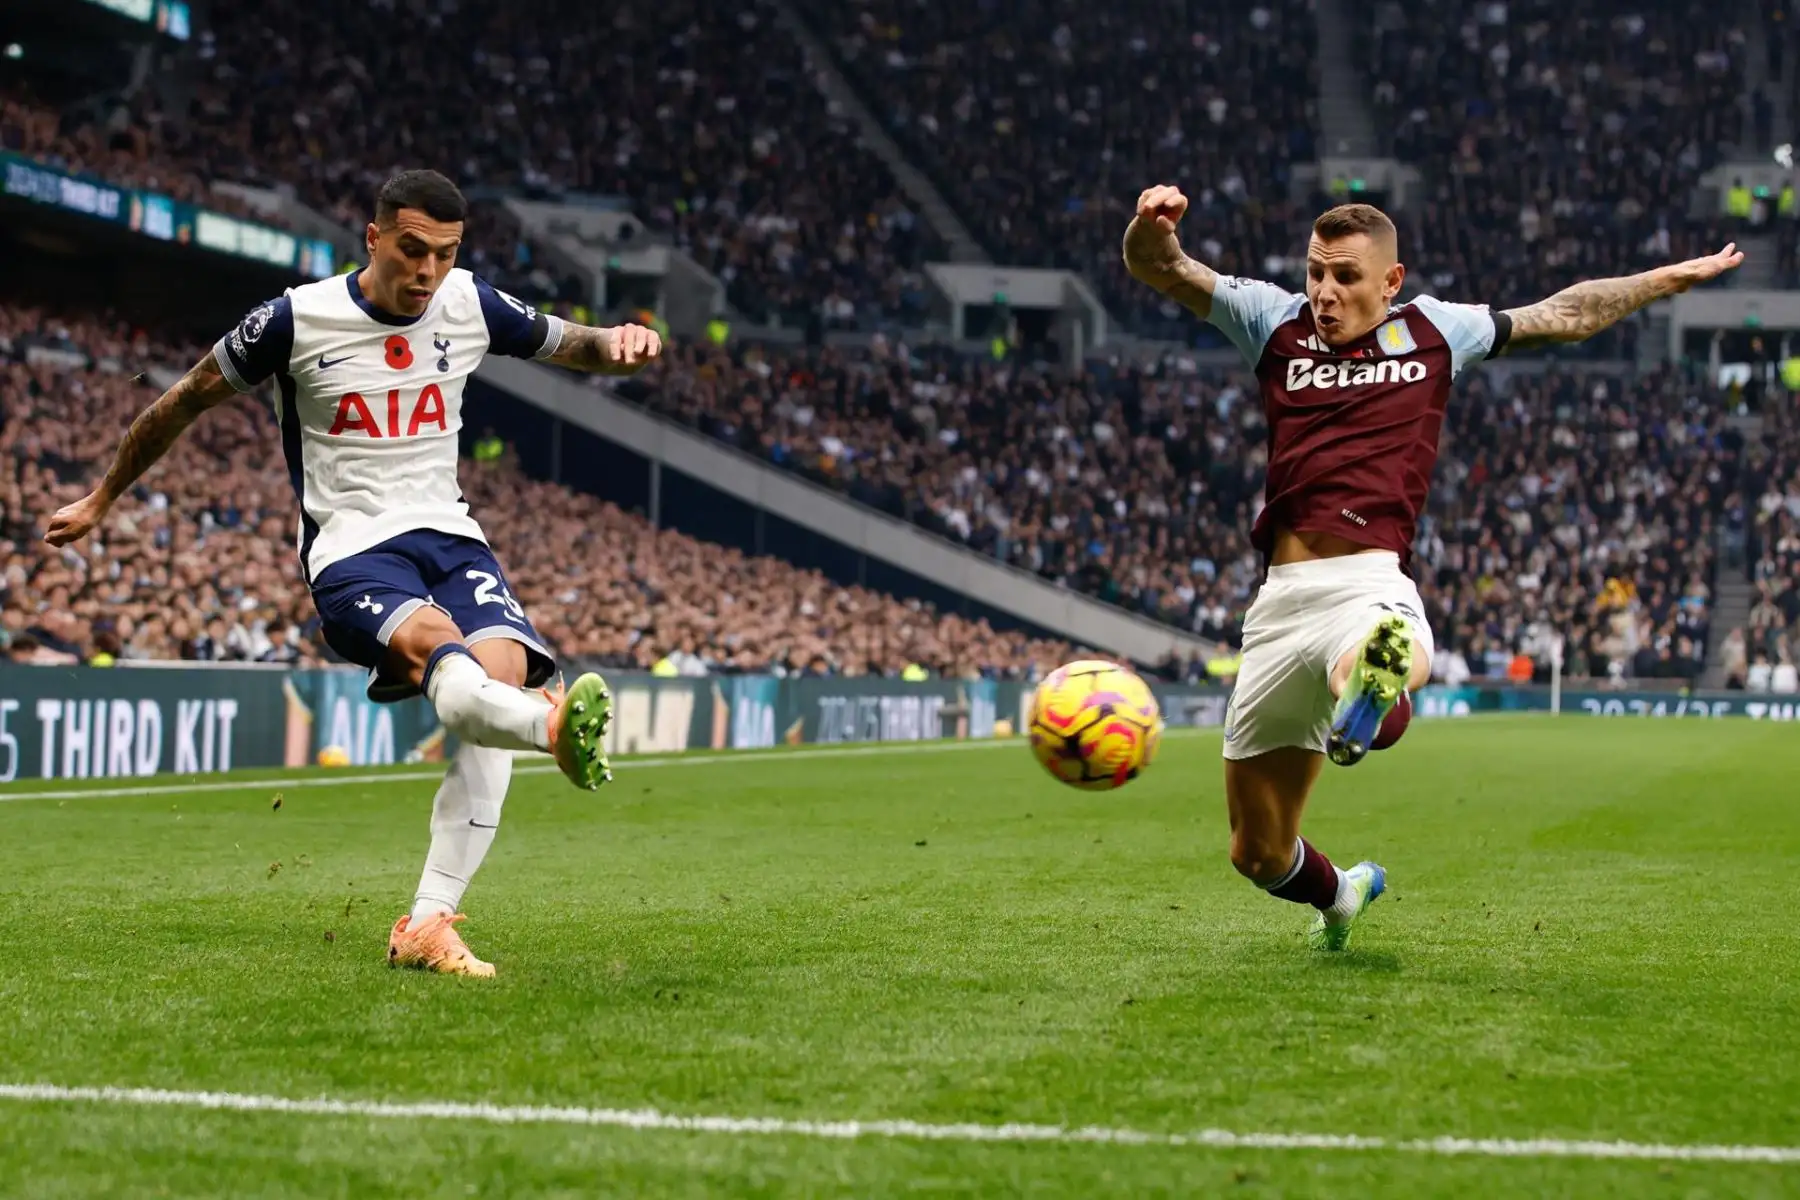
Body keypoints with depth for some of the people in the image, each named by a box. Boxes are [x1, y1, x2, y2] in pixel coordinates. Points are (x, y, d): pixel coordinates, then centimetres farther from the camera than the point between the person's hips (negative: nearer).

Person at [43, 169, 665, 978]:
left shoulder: (471, 305, 6)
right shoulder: (296, 319, -4)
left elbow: (572, 347, 19)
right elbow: (186, 402, 9)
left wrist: (619, 343, -7)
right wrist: (101, 501, 19)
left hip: (449, 535, 4)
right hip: (351, 548, -4)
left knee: (501, 676, -24)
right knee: (443, 654, -36)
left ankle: (427, 926, -22)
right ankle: (558, 727, -72)